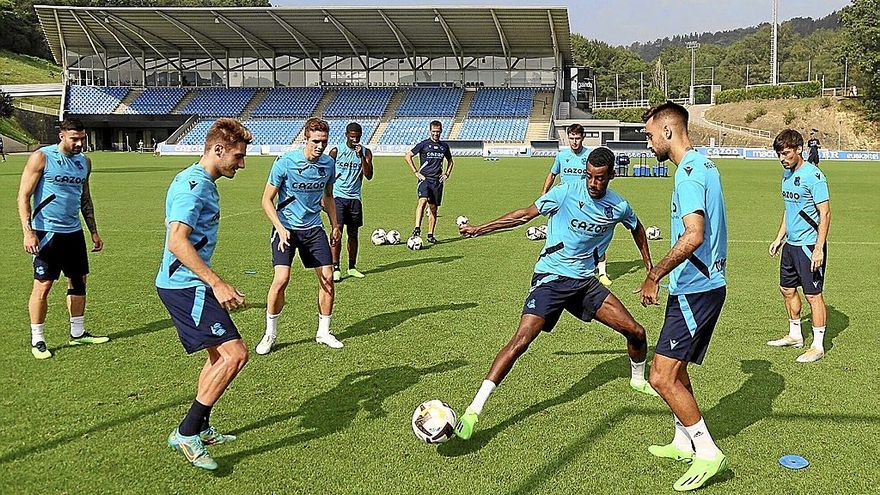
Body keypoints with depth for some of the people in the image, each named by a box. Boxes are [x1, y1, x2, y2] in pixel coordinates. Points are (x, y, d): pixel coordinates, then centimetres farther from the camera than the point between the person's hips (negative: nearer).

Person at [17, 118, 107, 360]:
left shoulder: (84, 161, 10)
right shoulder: (41, 158, -8)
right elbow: (23, 196, -10)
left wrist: (94, 232, 18)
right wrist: (28, 232, -18)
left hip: (74, 231, 6)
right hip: (47, 232, -6)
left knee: (78, 281, 11)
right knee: (43, 285, -3)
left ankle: (78, 333, 23)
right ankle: (37, 340, 8)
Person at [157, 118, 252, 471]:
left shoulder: (204, 184, 15)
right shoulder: (192, 184, -17)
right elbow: (177, 242, -27)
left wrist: (216, 285, 29)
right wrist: (217, 284, -29)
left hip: (190, 285, 11)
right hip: (185, 286, -11)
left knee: (219, 356, 17)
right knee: (235, 354, -15)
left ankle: (200, 430, 30)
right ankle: (186, 432, -5)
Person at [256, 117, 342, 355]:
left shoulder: (328, 164, 0)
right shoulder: (285, 162, -16)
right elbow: (267, 200, -10)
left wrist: (335, 225, 14)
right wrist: (280, 228, -22)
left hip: (314, 228, 5)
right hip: (286, 227, -4)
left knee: (328, 278, 0)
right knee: (281, 279, -16)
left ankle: (323, 332, 18)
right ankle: (270, 334, 3)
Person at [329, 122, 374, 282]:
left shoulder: (366, 152, 3)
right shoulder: (336, 151, -1)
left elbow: (369, 176, -8)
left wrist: (361, 156, -18)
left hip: (355, 198, 3)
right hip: (338, 196, -3)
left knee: (353, 234, 8)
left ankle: (352, 267, 19)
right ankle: (335, 268, -6)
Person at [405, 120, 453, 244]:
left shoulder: (444, 146, 12)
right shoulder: (424, 144, -1)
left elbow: (450, 161, 28)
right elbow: (407, 156, 0)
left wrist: (447, 174, 12)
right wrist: (416, 172, -5)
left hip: (437, 180, 4)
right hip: (424, 178, -4)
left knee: (433, 208, 5)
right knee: (423, 201, -26)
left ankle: (430, 235, 12)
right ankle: (417, 229, -29)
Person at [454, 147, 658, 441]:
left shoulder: (619, 206, 2)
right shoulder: (566, 192, -10)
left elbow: (637, 228, 24)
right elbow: (526, 214, -3)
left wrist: (649, 267, 28)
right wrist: (481, 229, -6)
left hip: (586, 281, 4)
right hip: (551, 278, -4)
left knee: (636, 332, 3)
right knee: (521, 340, -20)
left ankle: (638, 380, 37)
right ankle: (474, 409, -18)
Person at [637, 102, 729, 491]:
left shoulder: (689, 171, -19)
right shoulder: (703, 164, 14)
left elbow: (693, 235, -31)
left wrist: (654, 275, -23)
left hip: (694, 290, -11)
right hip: (705, 283, 11)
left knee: (662, 378, -9)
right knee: (674, 368, 21)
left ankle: (707, 453, 2)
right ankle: (684, 443, 34)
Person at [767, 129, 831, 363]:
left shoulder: (813, 175, -16)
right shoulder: (787, 173, 11)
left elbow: (825, 213, -18)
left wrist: (819, 248, -22)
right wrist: (779, 238, 20)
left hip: (809, 245, -9)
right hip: (791, 243, 9)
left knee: (813, 294, -2)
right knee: (787, 288, 17)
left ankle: (818, 346, 7)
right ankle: (795, 335, 33)